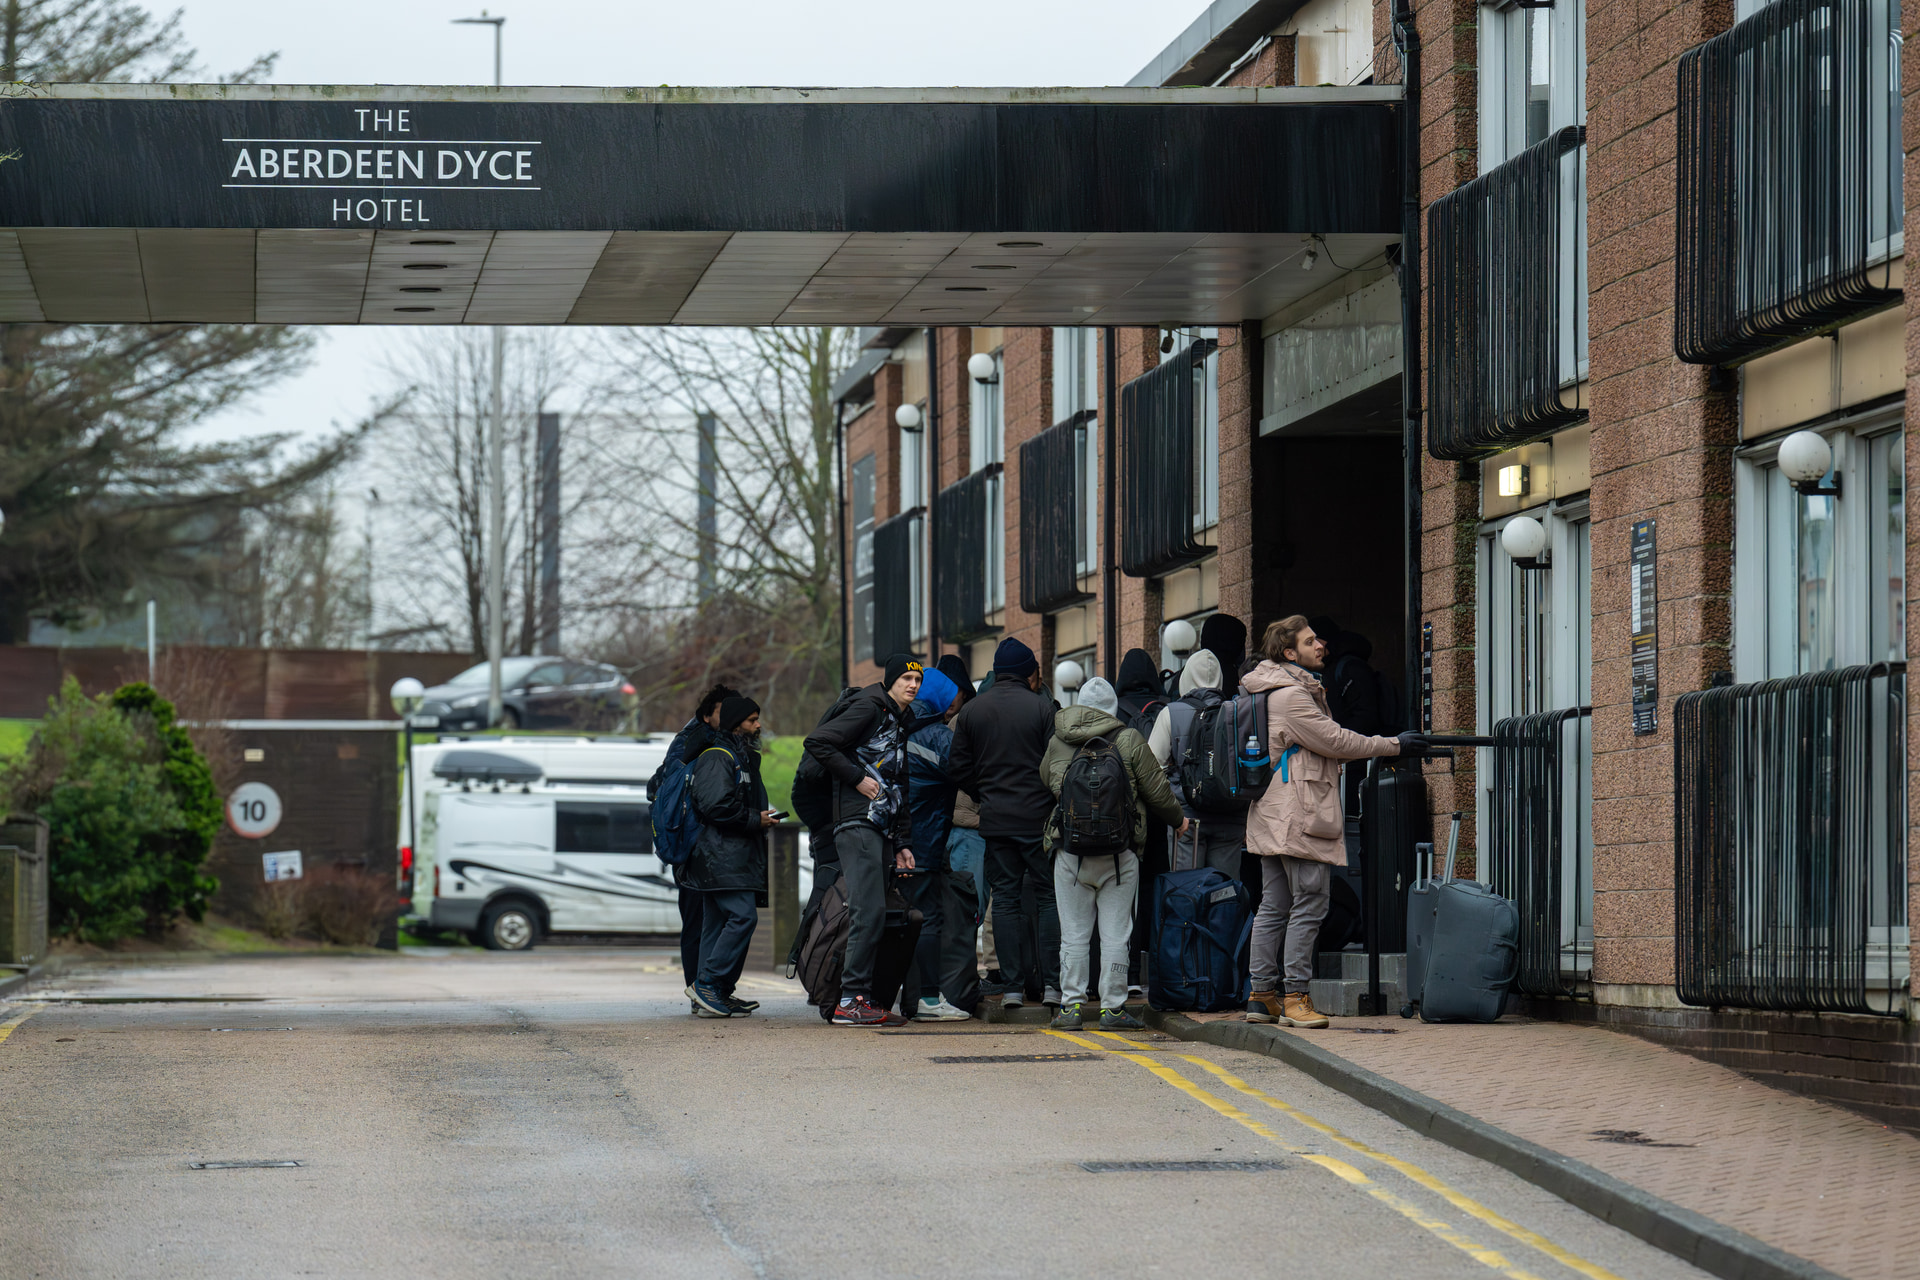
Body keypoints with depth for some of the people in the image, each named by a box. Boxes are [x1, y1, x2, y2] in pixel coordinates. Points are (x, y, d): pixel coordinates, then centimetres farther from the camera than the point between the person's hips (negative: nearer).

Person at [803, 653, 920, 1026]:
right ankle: (851, 999, -16)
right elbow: (817, 742, -14)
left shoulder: (901, 723, 23)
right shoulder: (870, 708, -4)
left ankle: (861, 997, 5)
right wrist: (856, 778, -13)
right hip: (857, 823, -9)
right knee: (869, 910, -15)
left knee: (872, 914, 4)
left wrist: (902, 843, 21)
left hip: (881, 830, 9)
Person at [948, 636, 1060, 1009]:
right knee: (1049, 896, 4)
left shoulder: (970, 711, 5)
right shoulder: (1041, 707, -6)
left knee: (1005, 899, 6)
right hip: (1039, 818, -3)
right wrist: (1059, 808, 4)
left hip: (995, 820, 3)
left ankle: (1012, 986, 3)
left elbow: (958, 767, 6)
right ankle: (1051, 983, 0)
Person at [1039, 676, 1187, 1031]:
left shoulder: (1057, 743, 4)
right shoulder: (1129, 741, -4)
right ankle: (1112, 1007, 3)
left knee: (1073, 934, 8)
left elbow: (1045, 784, 19)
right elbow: (1156, 790, 1)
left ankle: (1071, 1005, 6)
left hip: (1069, 852, 2)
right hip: (1119, 855, -2)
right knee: (1115, 934, 3)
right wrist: (1177, 819, 19)